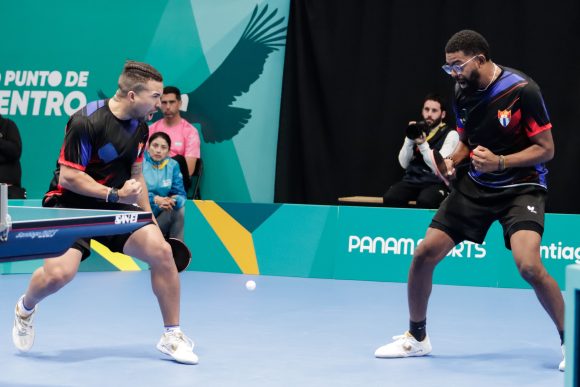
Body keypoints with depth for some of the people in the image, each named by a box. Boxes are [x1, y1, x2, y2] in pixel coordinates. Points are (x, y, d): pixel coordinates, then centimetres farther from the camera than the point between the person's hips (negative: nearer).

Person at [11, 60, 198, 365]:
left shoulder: (141, 126, 4)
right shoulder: (86, 121, -20)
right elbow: (68, 178, -19)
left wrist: (149, 220, 13)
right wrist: (115, 194, -20)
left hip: (114, 205, 6)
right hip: (70, 205, -6)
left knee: (161, 250, -16)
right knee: (59, 273, -28)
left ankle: (172, 336, 1)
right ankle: (25, 308, 11)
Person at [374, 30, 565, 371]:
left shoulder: (522, 90, -18)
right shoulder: (463, 93, 1)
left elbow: (546, 149, -13)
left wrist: (500, 161, -26)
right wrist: (454, 160, -6)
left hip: (521, 186, -6)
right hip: (474, 184, 6)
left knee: (529, 265, -27)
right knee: (424, 254, -2)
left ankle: (570, 341, -5)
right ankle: (417, 337, 20)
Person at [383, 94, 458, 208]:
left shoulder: (450, 135, -3)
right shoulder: (416, 130, 13)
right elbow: (404, 164, 4)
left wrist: (422, 144, -21)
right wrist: (410, 140, -9)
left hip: (436, 183, -4)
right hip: (412, 180, 4)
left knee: (425, 201, -37)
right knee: (390, 197, -26)